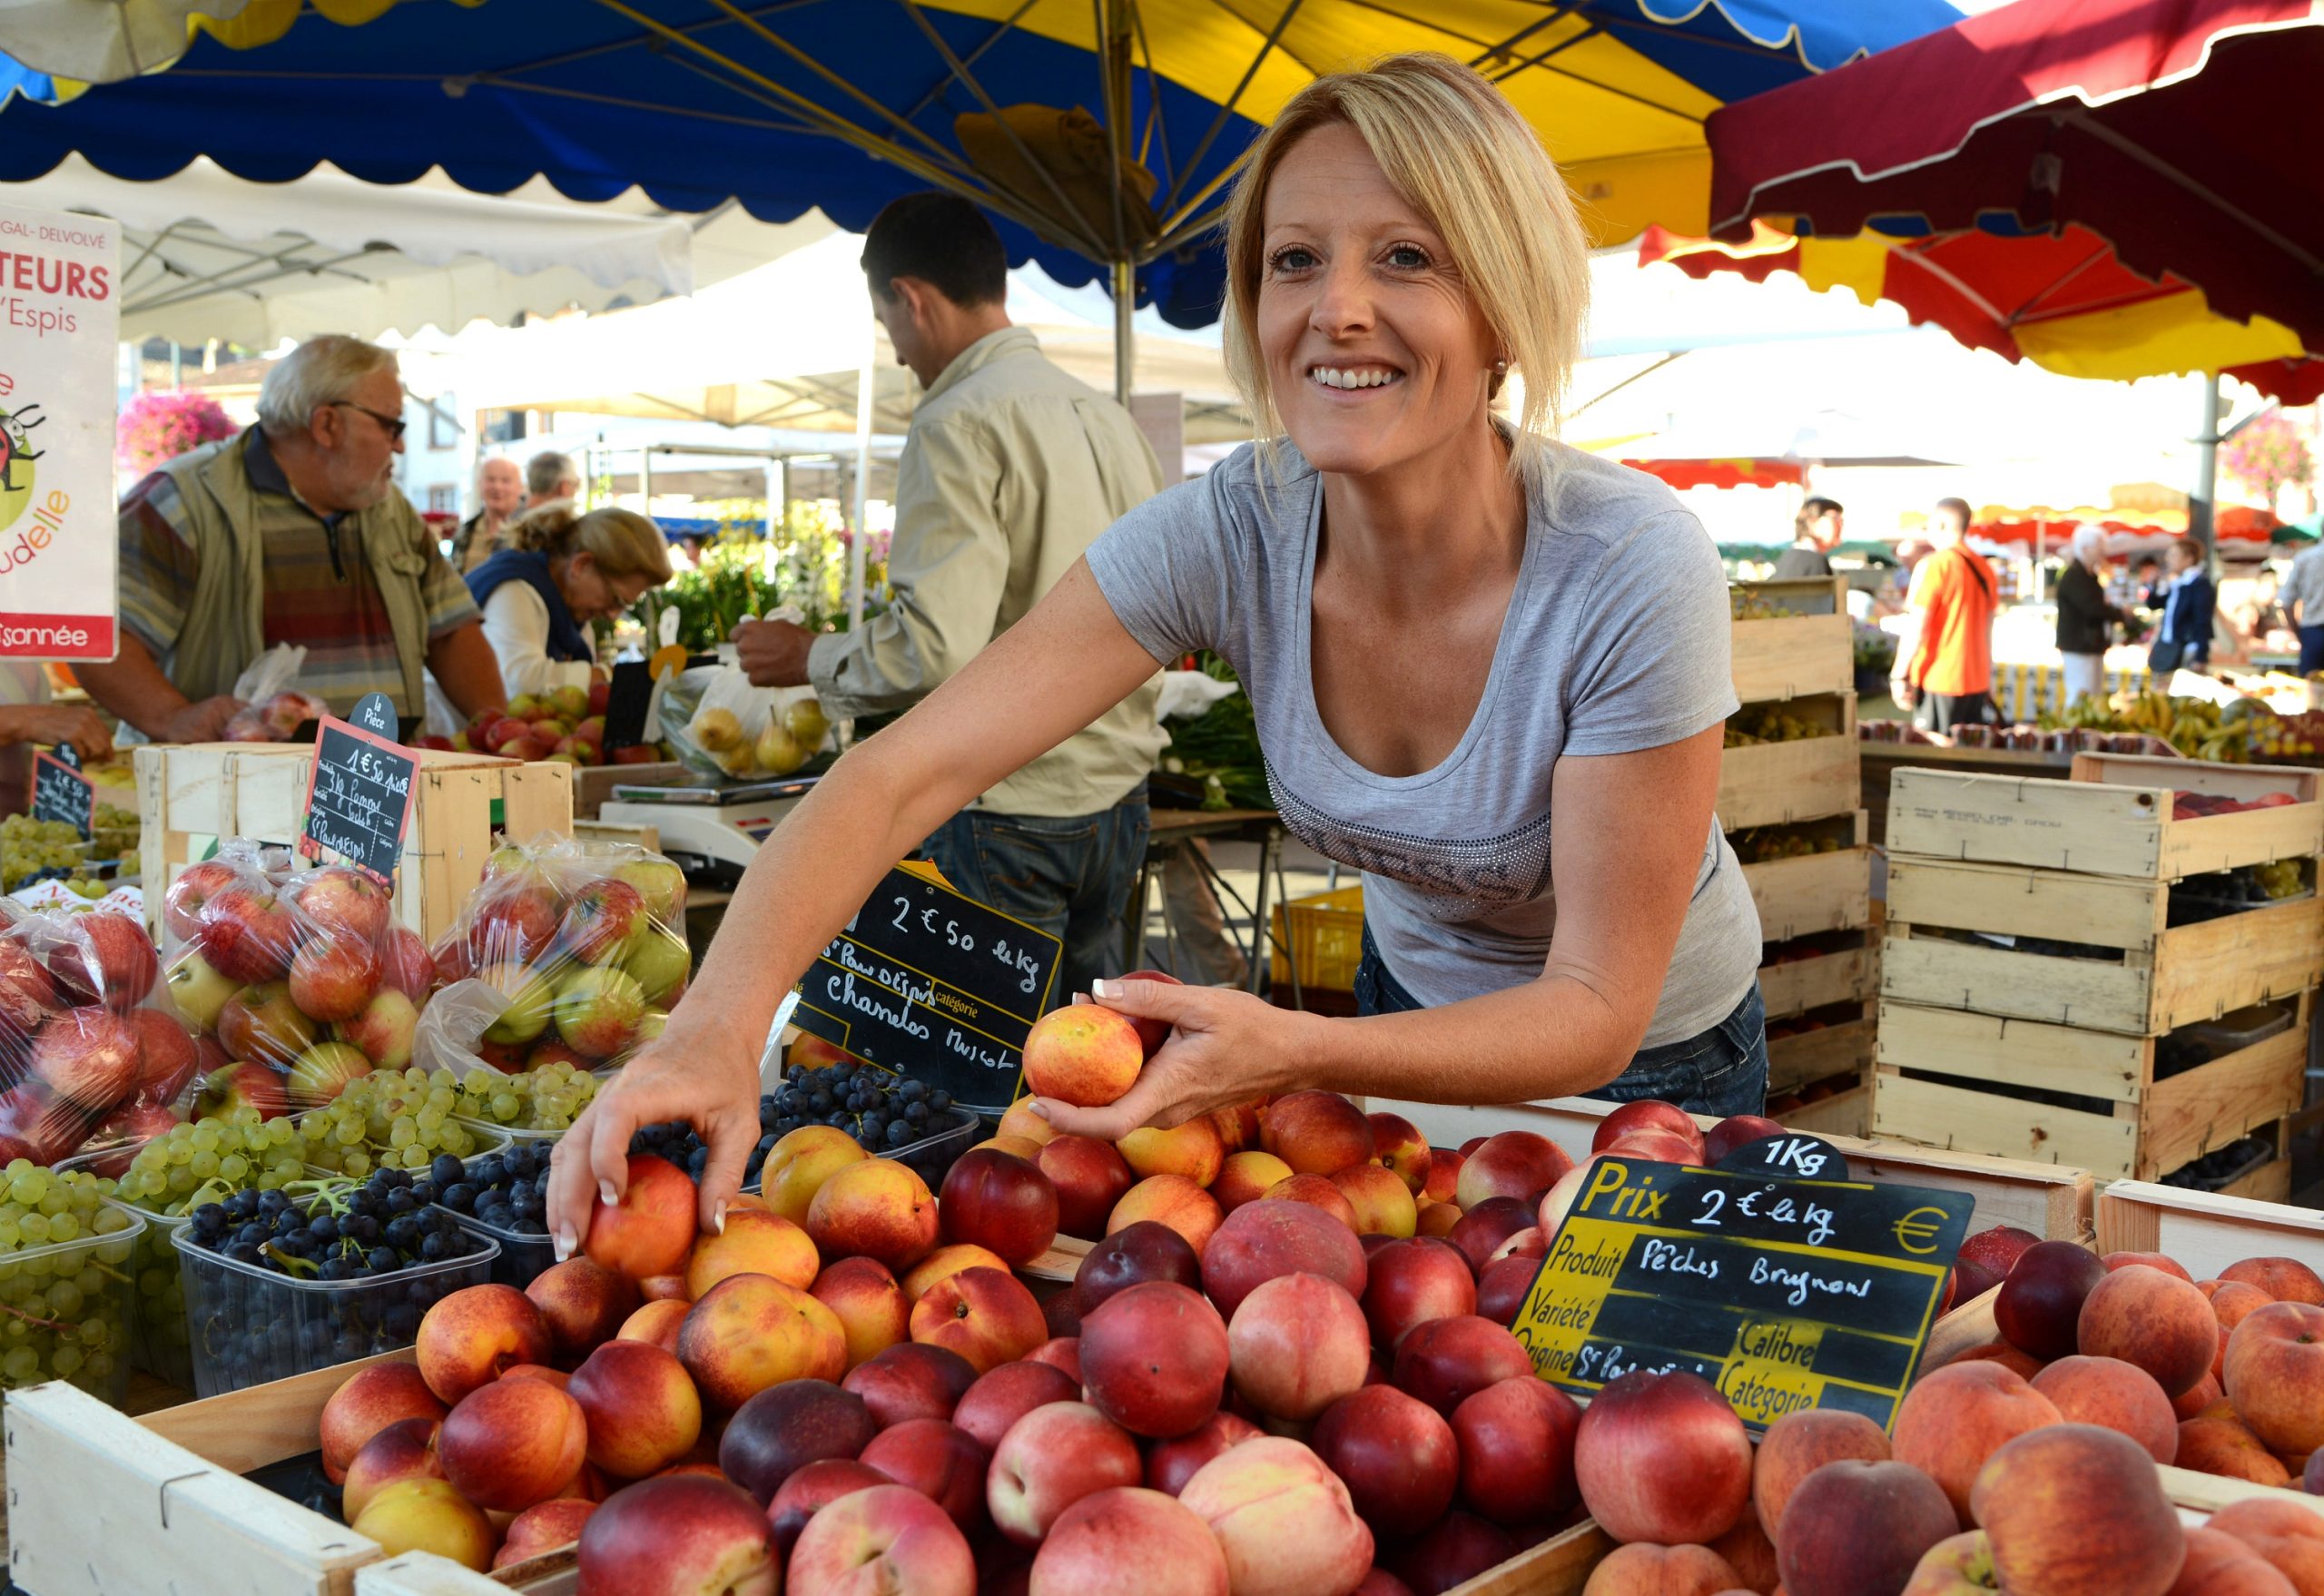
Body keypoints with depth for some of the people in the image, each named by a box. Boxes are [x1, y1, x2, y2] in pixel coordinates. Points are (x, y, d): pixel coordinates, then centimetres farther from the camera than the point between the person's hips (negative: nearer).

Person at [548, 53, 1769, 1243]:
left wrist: (1293, 1052, -47)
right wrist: (717, 1028, -47)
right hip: (1414, 997, 3)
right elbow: (908, 771, -30)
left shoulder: (1631, 573, -34)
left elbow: (1596, 1009, -30)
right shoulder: (1231, 532, -24)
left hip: (1644, 1064, -3)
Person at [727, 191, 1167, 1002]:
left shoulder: (957, 425, -14)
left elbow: (936, 645, -22)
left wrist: (810, 658, -5)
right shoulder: (1109, 418, 10)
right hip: (1119, 796, 8)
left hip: (1007, 812, -8)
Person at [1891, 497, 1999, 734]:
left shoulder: (1933, 566, -10)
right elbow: (1986, 630, 17)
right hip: (1976, 680, 7)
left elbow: (1918, 628, -14)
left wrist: (1899, 675, -10)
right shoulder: (1984, 568, 11)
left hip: (1938, 681, -7)